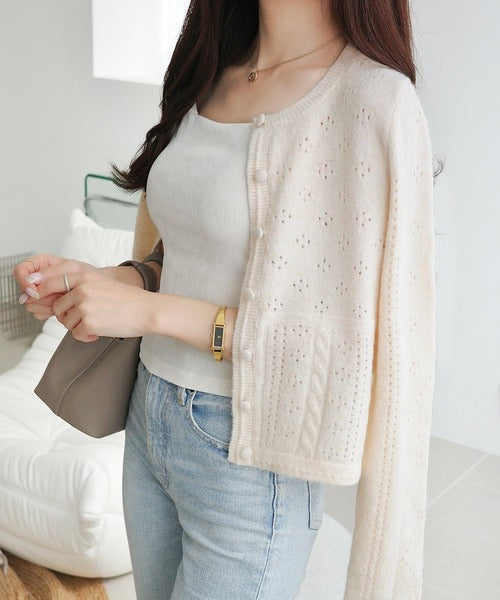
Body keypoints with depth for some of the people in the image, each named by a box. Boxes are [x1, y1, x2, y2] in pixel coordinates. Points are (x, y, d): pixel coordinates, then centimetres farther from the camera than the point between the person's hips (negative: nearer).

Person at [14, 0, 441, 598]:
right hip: (150, 422, 7)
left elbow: (357, 344, -20)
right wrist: (99, 280, -5)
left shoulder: (374, 99, -18)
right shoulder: (209, 74, 5)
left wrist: (152, 310, -20)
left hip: (250, 458, -7)